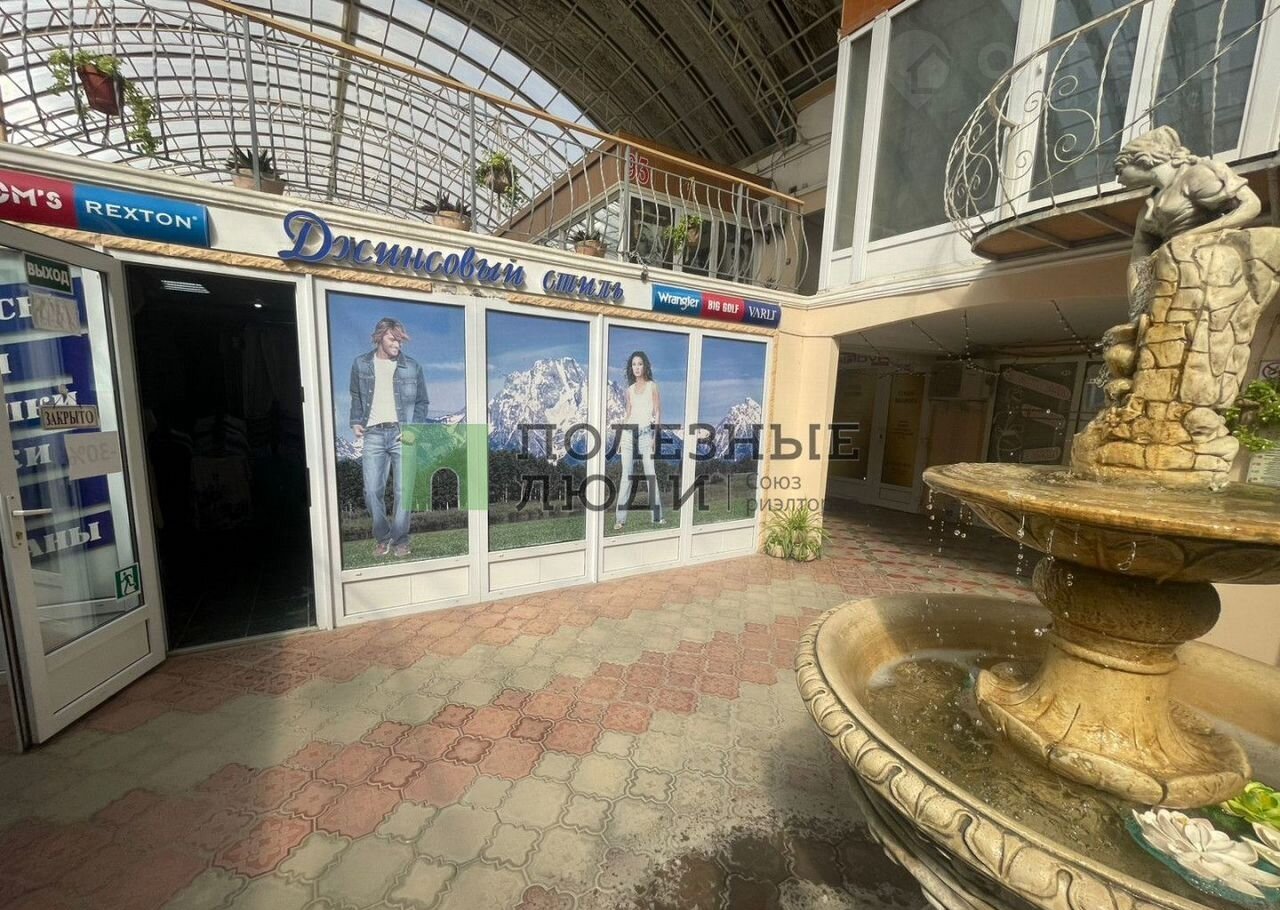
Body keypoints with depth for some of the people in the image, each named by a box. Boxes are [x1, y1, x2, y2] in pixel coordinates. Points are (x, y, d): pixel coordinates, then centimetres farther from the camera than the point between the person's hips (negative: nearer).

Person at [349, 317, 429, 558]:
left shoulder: (412, 367, 4)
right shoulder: (360, 364, 8)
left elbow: (422, 402, 7)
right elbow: (356, 397, 18)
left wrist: (413, 428, -6)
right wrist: (356, 422, 4)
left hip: (402, 434, -1)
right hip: (373, 434, 1)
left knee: (403, 491, -2)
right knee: (372, 491, -2)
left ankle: (400, 540, 13)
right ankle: (382, 537, 18)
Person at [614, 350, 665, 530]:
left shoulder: (652, 386, 5)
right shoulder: (630, 389, 16)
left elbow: (657, 413, 1)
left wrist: (654, 437, -7)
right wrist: (621, 428, 7)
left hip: (646, 433, -3)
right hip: (629, 433, 4)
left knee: (651, 473, -6)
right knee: (627, 474, 0)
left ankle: (657, 516, 2)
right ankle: (620, 518, 1)